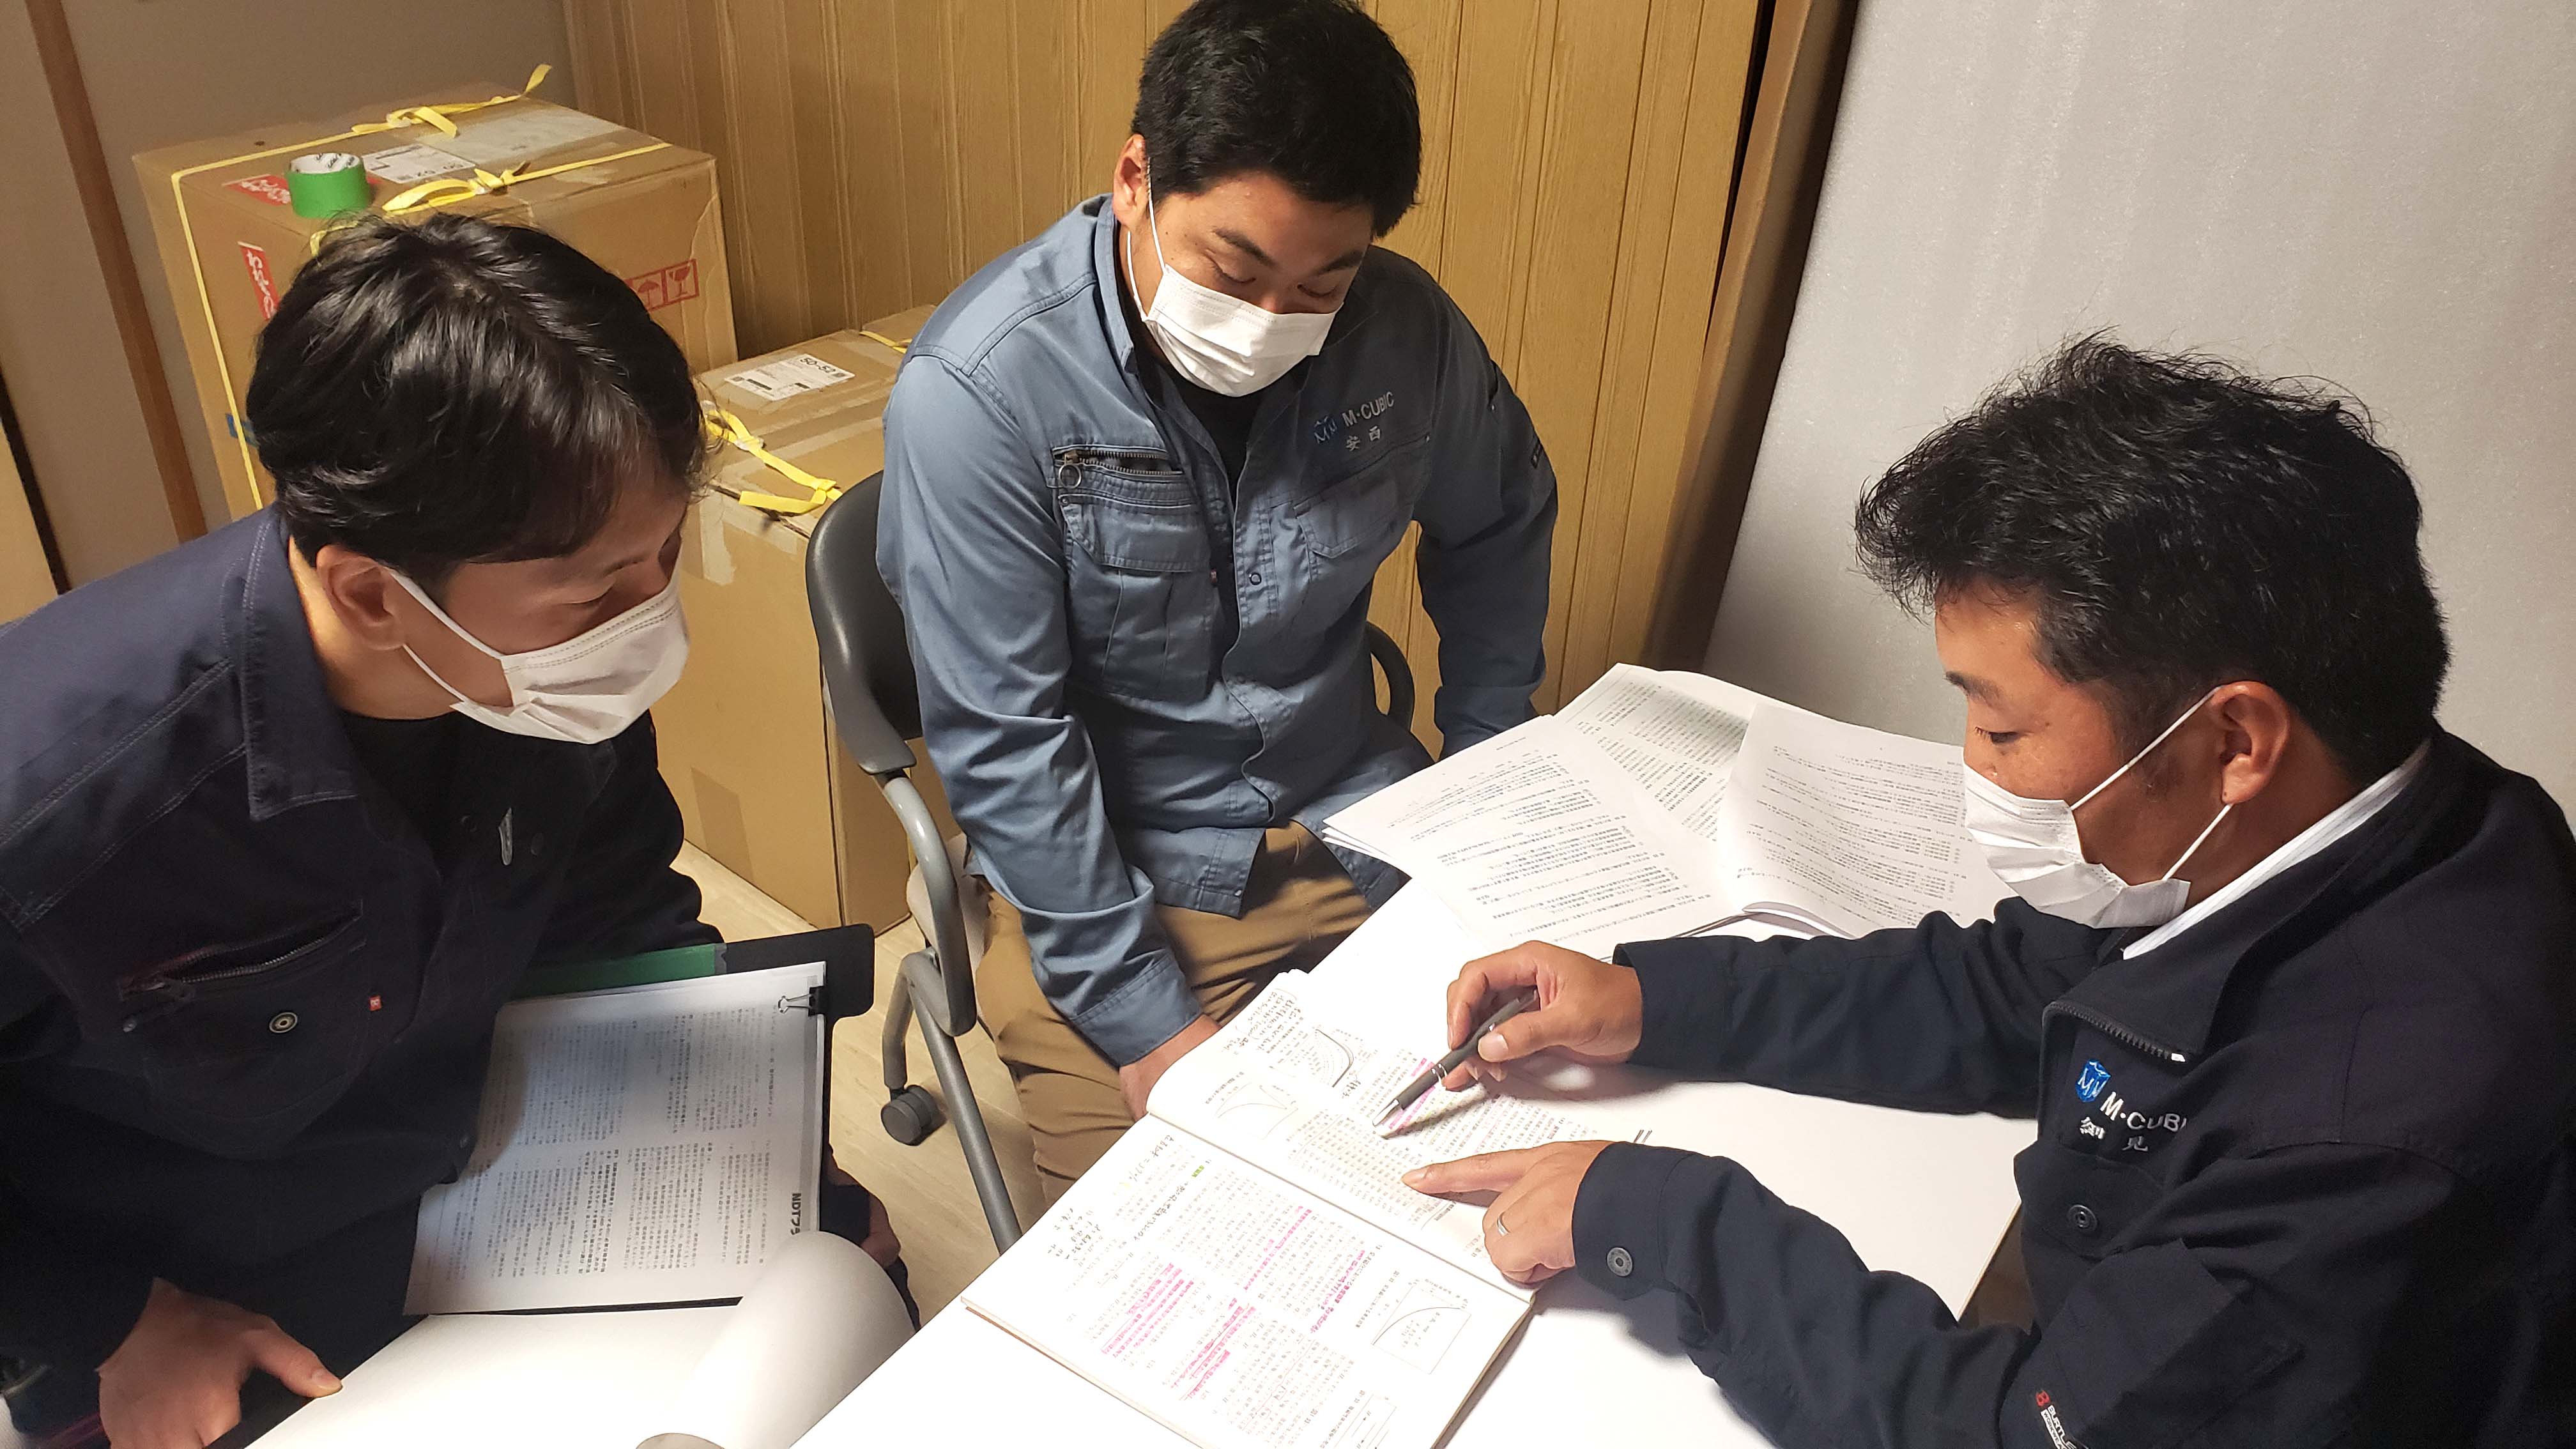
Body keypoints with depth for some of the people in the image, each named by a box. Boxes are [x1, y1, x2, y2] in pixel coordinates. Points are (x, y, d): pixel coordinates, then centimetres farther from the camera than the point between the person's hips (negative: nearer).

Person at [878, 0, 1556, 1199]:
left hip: (1359, 820, 4)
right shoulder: (977, 390, -22)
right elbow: (1004, 742, -19)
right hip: (1105, 863, -4)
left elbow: (1495, 529, 11)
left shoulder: (1401, 326, -9)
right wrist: (1140, 1013, -18)